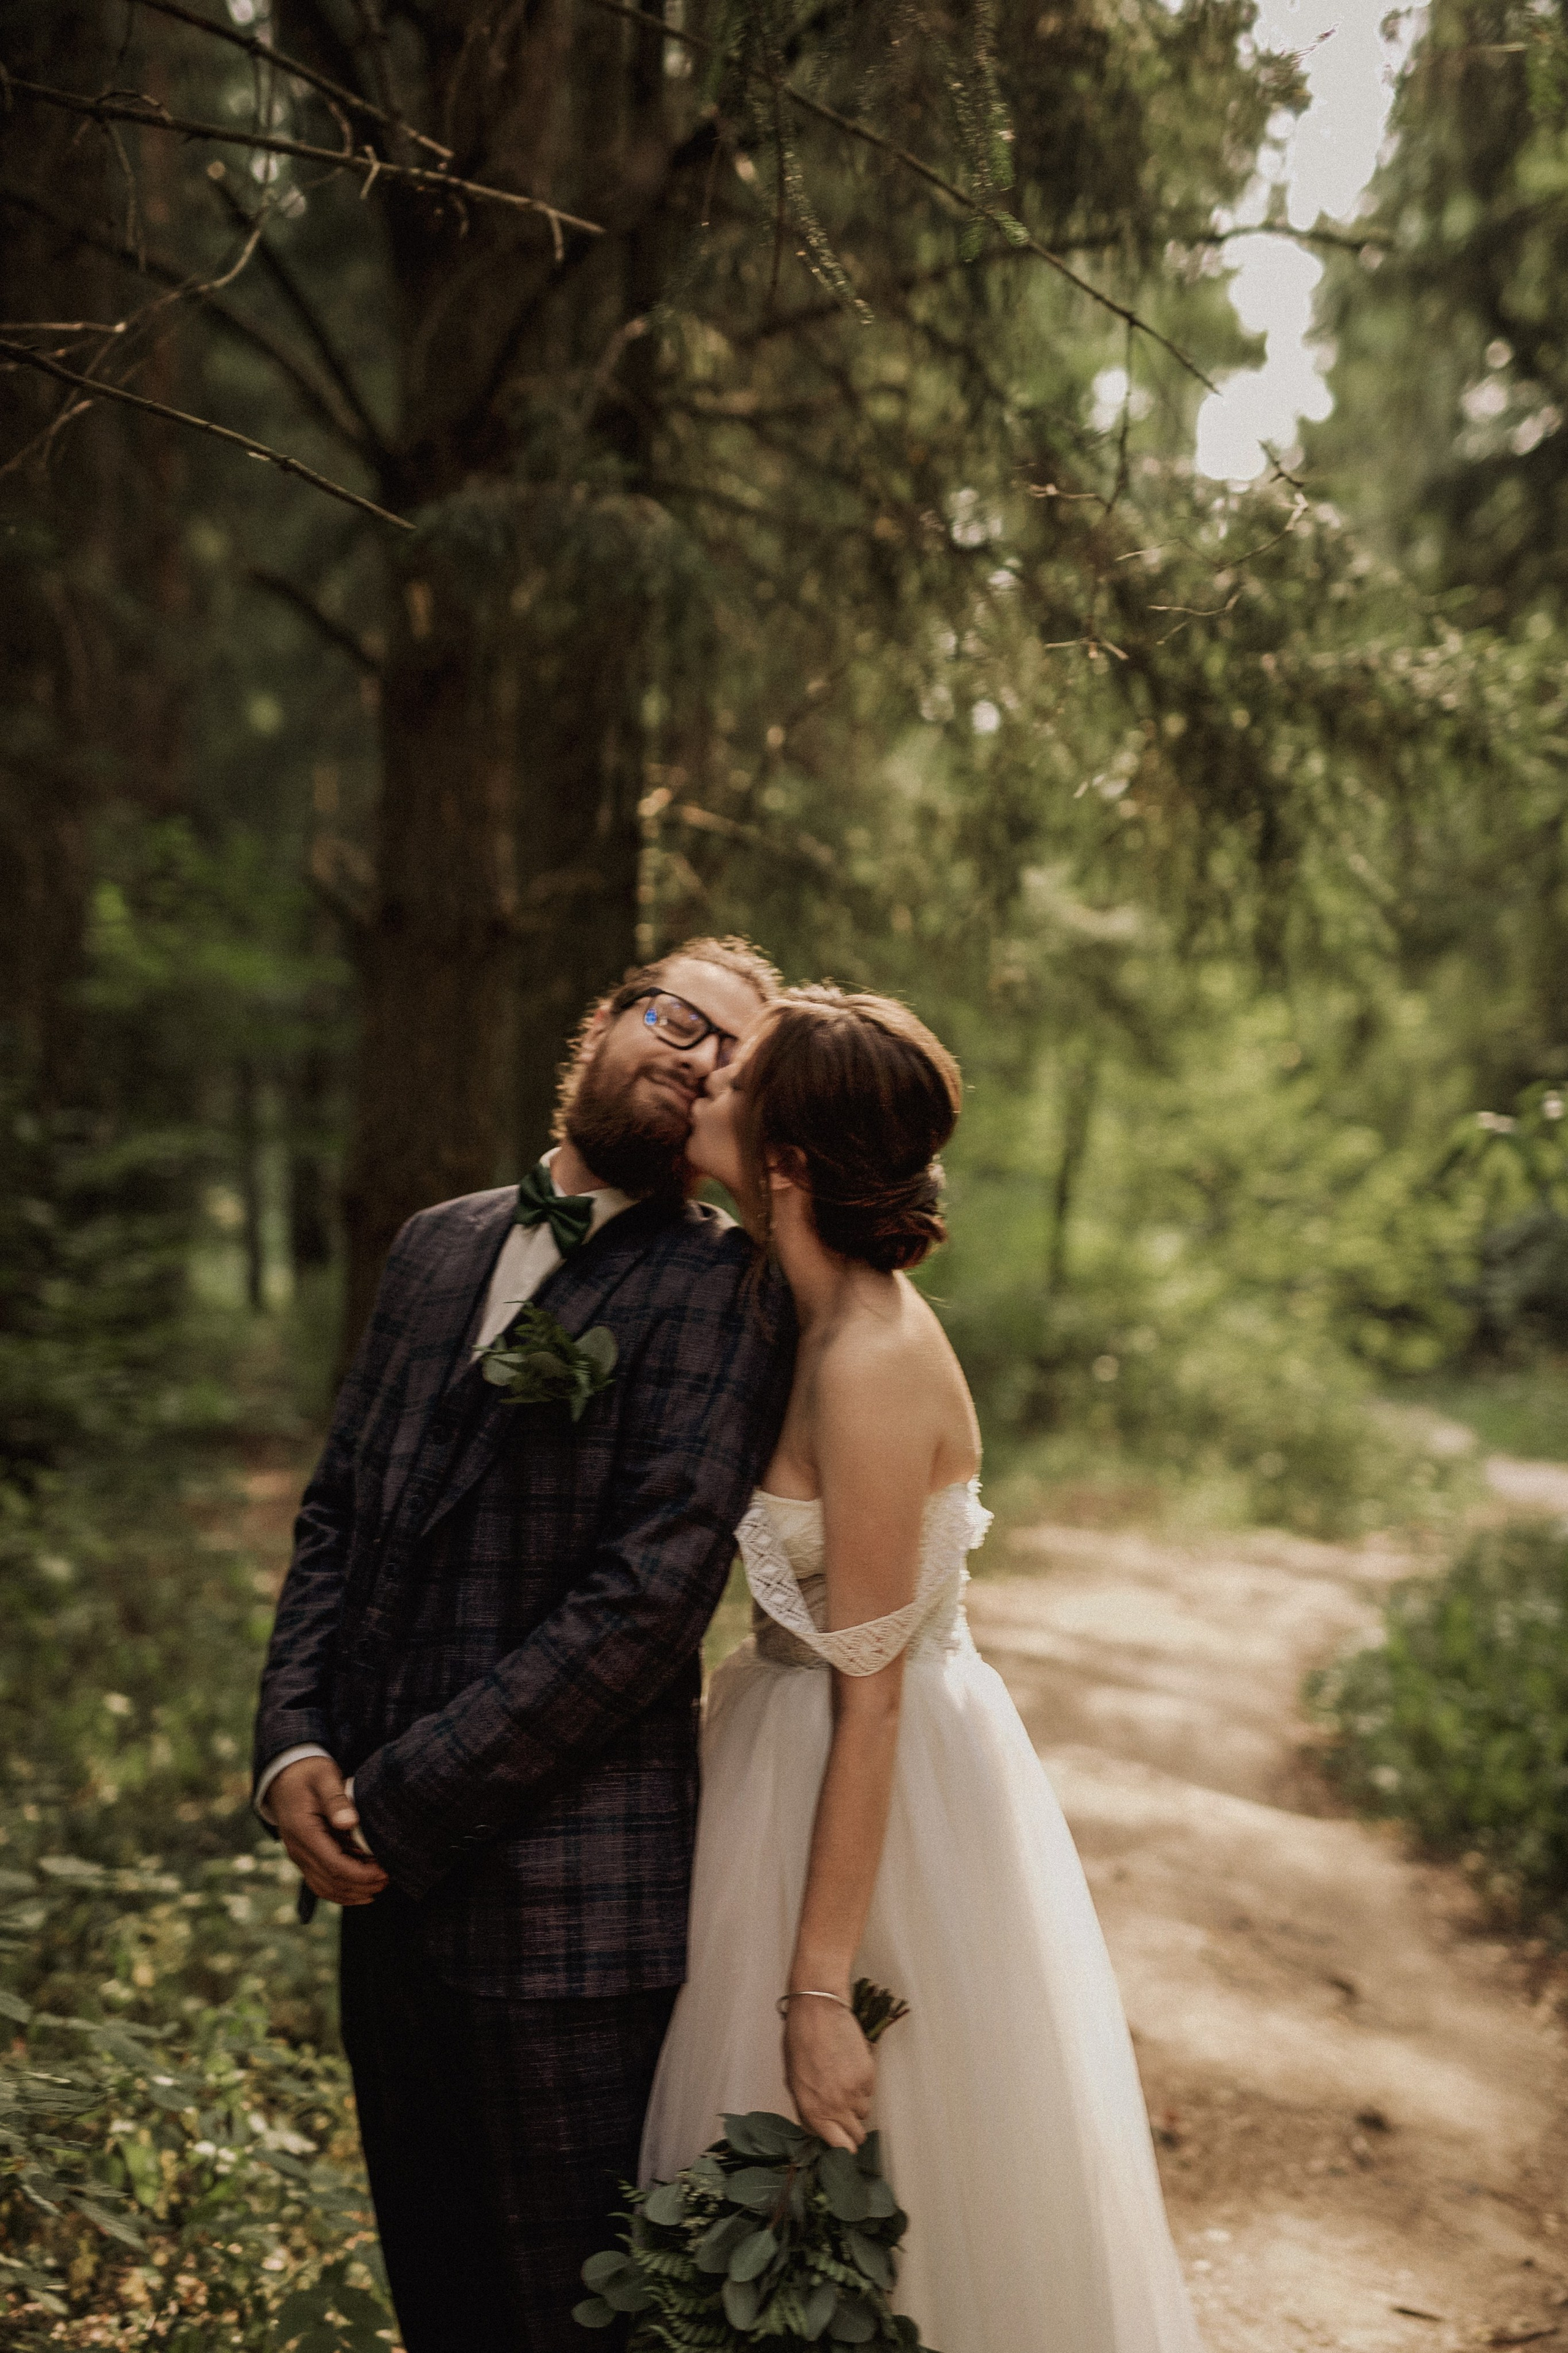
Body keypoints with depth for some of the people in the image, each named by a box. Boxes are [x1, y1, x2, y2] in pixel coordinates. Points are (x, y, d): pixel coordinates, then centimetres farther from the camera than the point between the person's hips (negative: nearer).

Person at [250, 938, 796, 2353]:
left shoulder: (721, 1290, -10)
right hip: (389, 1870, 7)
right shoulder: (439, 1244, 12)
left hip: (563, 1901, -6)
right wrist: (294, 1742, -3)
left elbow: (649, 1594, -18)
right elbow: (339, 1511, 13)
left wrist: (399, 1804, -16)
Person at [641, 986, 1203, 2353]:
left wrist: (818, 1988, -20)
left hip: (889, 1804, -9)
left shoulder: (874, 1366, -26)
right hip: (804, 1754, 9)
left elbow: (871, 1701, -23)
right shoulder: (828, 1319, 1)